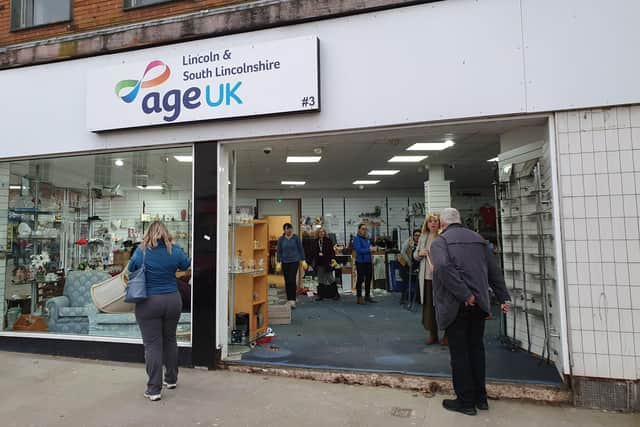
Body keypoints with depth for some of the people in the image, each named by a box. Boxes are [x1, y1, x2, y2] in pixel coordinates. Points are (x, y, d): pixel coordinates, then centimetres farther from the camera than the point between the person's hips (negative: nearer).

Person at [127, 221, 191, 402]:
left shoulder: (141, 252, -9)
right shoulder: (174, 250, -4)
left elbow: (130, 270, 7)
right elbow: (185, 265, 13)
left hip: (148, 303, -3)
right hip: (172, 300, 3)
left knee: (152, 345, 3)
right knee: (170, 340, 19)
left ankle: (154, 390, 8)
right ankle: (171, 379, 32)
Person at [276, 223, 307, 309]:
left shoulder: (296, 237, -4)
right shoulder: (281, 239, 1)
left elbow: (301, 249, -1)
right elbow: (279, 252, 4)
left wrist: (303, 261, -5)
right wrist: (278, 263, -3)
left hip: (294, 261, -3)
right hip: (285, 262, 3)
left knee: (292, 280, -13)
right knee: (287, 281, 8)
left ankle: (292, 300, -12)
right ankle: (289, 299, 20)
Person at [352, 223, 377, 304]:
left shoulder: (367, 239, 12)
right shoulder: (357, 239, -10)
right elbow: (359, 250, -21)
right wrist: (369, 250, -15)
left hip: (368, 262, 7)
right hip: (361, 262, -7)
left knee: (369, 279, 13)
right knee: (360, 279, 0)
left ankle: (367, 296, 26)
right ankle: (359, 297, 9)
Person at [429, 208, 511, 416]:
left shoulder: (439, 242, -5)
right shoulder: (478, 239, 13)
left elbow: (443, 267, -24)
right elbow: (494, 270, 13)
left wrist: (465, 295, -21)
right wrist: (503, 297, 16)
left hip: (455, 305, -6)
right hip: (480, 304, 6)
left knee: (459, 353, 5)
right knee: (476, 348, 17)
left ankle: (465, 401, 15)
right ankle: (480, 397, 27)